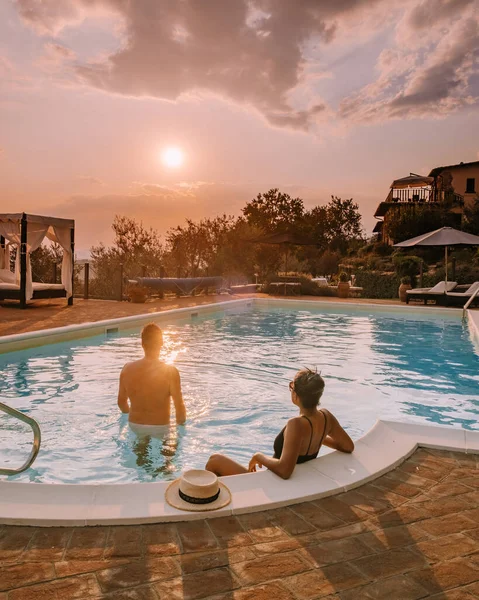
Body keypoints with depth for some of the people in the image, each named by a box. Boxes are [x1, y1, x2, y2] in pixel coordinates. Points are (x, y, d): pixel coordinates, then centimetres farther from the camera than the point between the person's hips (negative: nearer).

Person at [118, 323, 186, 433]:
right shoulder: (170, 372, -20)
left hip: (134, 426, 3)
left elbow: (121, 402, 5)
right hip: (159, 428, -3)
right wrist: (181, 424, 4)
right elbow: (179, 406, -14)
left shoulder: (127, 369, -8)